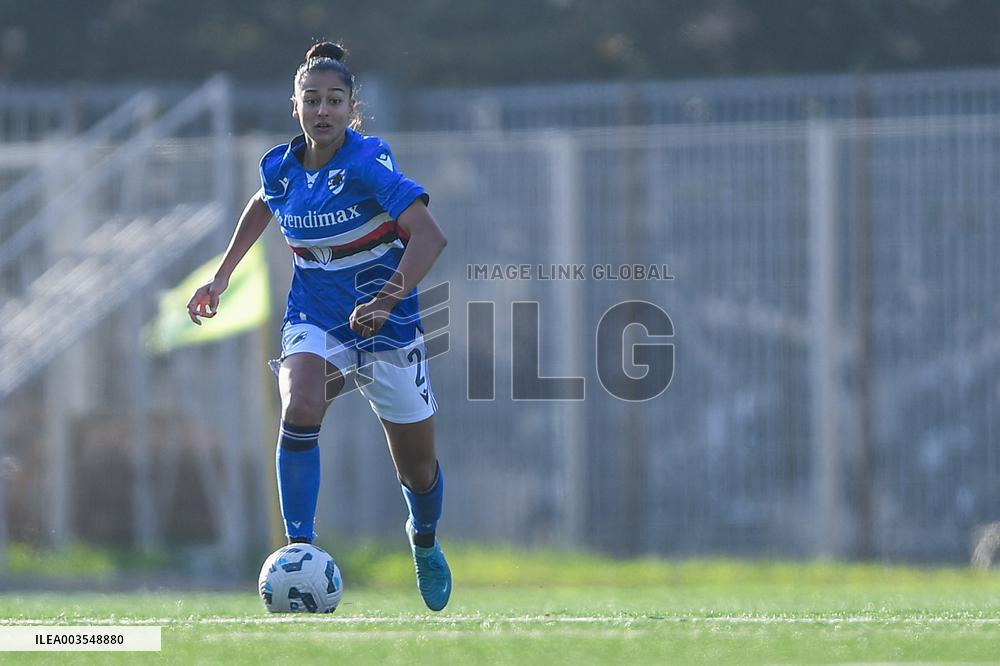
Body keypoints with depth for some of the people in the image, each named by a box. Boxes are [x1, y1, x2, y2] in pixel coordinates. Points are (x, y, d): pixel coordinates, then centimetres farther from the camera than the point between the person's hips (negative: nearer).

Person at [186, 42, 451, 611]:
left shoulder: (367, 161, -21)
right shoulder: (280, 167, -4)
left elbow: (430, 236, -30)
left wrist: (387, 301, -41)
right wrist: (220, 279, 20)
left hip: (386, 326, -3)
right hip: (315, 320, 3)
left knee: (418, 469, 10)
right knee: (301, 406, -31)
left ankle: (425, 543, 44)